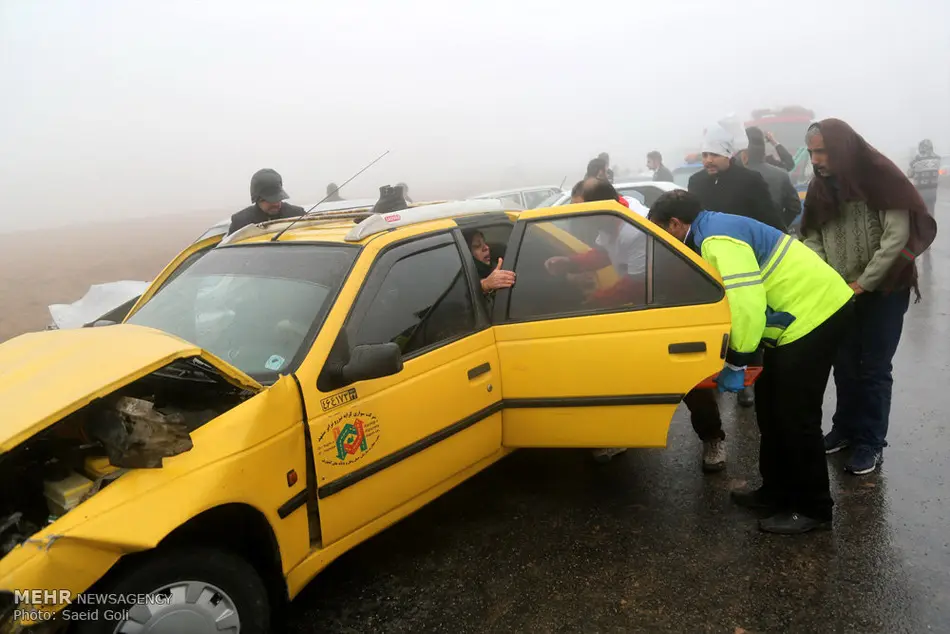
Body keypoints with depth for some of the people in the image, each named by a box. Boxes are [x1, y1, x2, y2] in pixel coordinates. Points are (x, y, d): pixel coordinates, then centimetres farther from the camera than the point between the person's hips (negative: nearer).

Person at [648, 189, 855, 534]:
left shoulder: (718, 238, -21)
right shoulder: (714, 233, 12)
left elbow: (746, 303, -28)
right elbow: (730, 300, 17)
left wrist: (735, 363, -19)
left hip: (815, 312, -10)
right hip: (808, 310, 10)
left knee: (795, 416, -4)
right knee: (772, 408, 15)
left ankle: (812, 508, 11)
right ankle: (778, 491, 27)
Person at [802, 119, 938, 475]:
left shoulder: (880, 177, -13)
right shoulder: (820, 188, 5)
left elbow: (898, 235, -19)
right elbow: (812, 236, 4)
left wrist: (864, 282, -18)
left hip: (883, 291, -5)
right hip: (839, 293, 5)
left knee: (873, 369, 2)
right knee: (844, 365, 13)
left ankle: (871, 442, 14)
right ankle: (845, 428, 30)